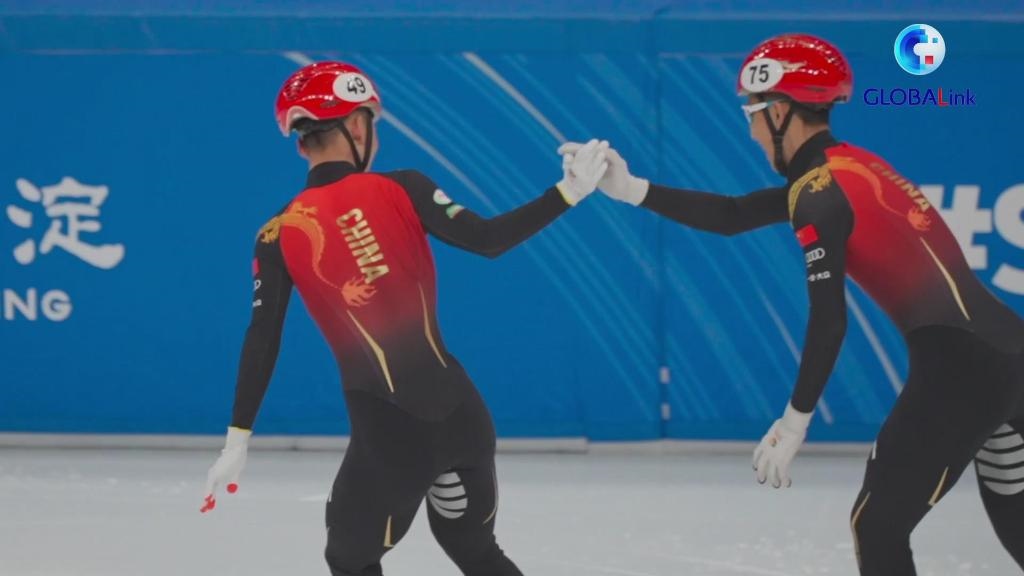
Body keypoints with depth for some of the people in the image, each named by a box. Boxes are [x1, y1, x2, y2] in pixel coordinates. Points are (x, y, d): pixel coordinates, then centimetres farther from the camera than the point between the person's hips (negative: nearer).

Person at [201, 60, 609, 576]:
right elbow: (488, 241, -9)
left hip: (386, 429, -2)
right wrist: (568, 191, -1)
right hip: (459, 412, 2)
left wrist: (238, 440, 7)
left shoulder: (279, 237, -1)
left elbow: (262, 344, 0)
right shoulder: (403, 190, -1)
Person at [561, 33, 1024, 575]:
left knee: (877, 524, 1)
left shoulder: (820, 190, -8)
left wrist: (795, 421, -6)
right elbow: (733, 217, 24)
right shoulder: (847, 167, 19)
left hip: (957, 364, -9)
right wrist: (631, 189, 22)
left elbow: (829, 321, -12)